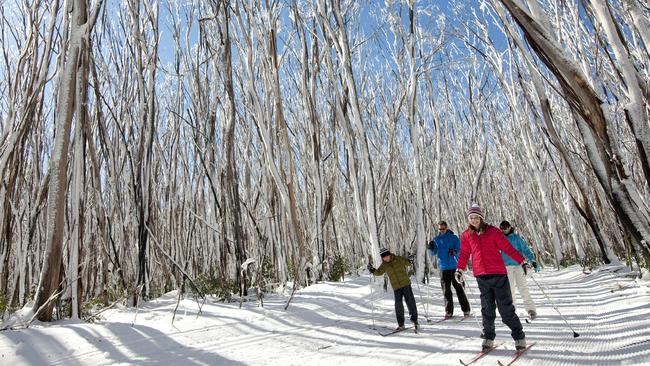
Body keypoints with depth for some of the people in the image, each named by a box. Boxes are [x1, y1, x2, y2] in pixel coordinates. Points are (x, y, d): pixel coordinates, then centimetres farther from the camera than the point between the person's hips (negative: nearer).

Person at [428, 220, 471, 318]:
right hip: (443, 267, 3)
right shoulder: (436, 239, 8)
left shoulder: (453, 237, 0)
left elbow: (460, 250, -5)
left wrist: (454, 252, -26)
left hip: (454, 267, -2)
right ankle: (449, 311, 11)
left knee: (458, 287, 0)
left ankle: (466, 309, 12)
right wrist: (431, 248, -17)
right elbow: (433, 253, 5)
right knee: (446, 290, 4)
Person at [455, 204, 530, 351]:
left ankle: (519, 336, 18)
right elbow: (464, 254, 12)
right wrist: (459, 269, 2)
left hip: (498, 274, -2)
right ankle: (488, 337, 20)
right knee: (487, 308, 6)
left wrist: (522, 261, -5)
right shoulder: (466, 235, 7)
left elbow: (507, 247, 0)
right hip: (481, 276, 2)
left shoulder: (492, 231, 0)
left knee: (506, 308, 2)